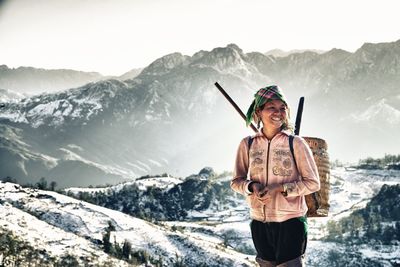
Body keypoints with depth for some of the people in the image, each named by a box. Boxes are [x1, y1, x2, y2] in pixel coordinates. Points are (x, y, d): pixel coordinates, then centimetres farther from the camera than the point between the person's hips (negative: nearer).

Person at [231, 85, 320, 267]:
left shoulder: (295, 143, -6)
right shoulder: (247, 144, 2)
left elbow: (313, 183, -5)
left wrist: (281, 188, -17)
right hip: (259, 223, 3)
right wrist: (252, 187, -12)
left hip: (290, 222, -3)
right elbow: (236, 181, 10)